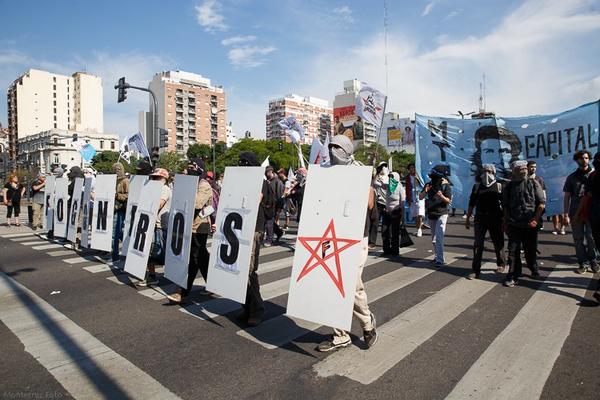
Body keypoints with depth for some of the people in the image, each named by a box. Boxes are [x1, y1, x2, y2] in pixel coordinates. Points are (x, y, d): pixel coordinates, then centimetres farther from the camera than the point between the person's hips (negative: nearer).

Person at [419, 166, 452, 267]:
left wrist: (442, 196, -28)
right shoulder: (429, 184, 6)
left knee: (438, 237, -16)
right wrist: (425, 191, -15)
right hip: (431, 215, 6)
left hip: (441, 214, -6)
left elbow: (449, 201, -9)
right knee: (434, 239, 13)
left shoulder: (446, 186, -7)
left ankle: (440, 260, -15)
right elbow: (420, 197, 4)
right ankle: (437, 256, 26)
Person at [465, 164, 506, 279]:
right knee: (478, 245, -3)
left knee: (498, 243, 12)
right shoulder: (477, 186, 6)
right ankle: (476, 270, 1)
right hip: (480, 218, 1)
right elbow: (471, 204, 9)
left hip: (495, 219, -1)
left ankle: (501, 264, 35)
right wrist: (467, 219, 8)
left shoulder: (499, 186, 1)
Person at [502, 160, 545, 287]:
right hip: (514, 224, 1)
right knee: (513, 251, -2)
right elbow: (505, 206, 10)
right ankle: (513, 276, 5)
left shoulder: (533, 184, 2)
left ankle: (534, 270, 34)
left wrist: (535, 220, -9)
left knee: (530, 250, 11)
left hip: (530, 224, 0)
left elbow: (542, 203, -1)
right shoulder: (508, 186, 5)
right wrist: (505, 222, 4)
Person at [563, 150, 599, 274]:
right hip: (576, 213, 2)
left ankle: (593, 260, 14)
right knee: (578, 239, 5)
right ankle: (583, 263, 16)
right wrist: (565, 214, 2)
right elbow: (567, 196, 7)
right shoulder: (571, 177, 11)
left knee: (591, 237, -8)